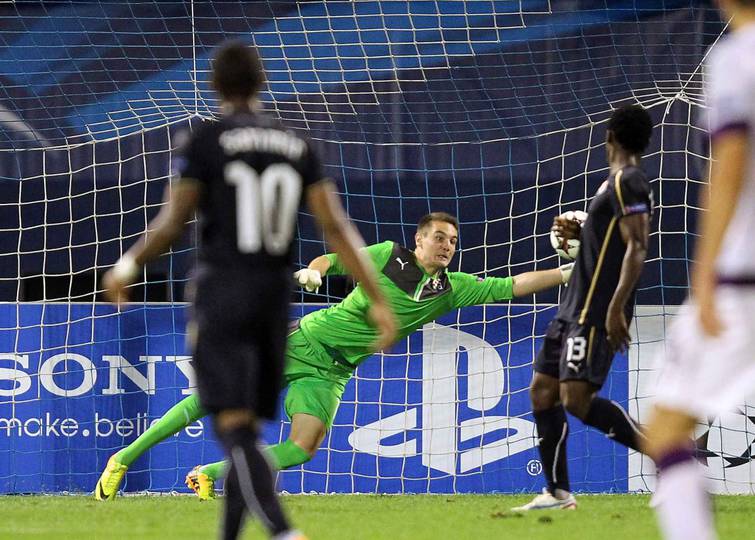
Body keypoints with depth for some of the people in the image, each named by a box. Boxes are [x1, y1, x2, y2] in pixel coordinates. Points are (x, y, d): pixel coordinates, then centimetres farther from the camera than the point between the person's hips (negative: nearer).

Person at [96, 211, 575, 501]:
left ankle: (211, 474, -2)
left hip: (331, 372, 3)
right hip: (303, 340, -3)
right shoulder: (389, 255, -4)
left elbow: (511, 285, -1)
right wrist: (314, 270, -17)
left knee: (302, 449, -18)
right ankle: (125, 457, -2)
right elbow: (334, 259, 5)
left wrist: (565, 273, -9)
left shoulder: (452, 289, 2)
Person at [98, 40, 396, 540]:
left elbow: (171, 224, -7)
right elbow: (337, 228, 0)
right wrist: (378, 301, -1)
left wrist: (128, 266, 12)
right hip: (276, 294, 5)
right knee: (247, 429, 15)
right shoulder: (297, 147, 8)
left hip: (222, 292, -5)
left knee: (235, 428, -12)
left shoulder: (206, 142, -5)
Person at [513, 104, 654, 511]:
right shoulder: (621, 182, 19)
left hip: (595, 315, -11)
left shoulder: (626, 182, -13)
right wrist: (580, 233, 16)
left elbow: (637, 247, -22)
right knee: (542, 392, 10)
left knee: (577, 399, -20)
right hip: (575, 310, 11)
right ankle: (558, 493, 14)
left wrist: (616, 308, -29)